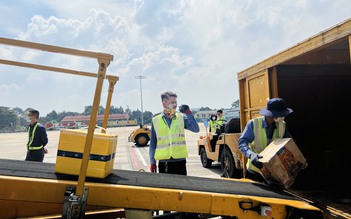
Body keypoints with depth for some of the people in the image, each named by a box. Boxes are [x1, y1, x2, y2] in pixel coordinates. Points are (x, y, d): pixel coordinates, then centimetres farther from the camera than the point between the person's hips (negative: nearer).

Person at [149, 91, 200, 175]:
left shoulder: (181, 118, 5)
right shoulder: (155, 120, 3)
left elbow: (196, 129, -6)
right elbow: (153, 143, 7)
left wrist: (188, 113, -15)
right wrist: (152, 162, 6)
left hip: (180, 162, 1)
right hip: (163, 163, 0)